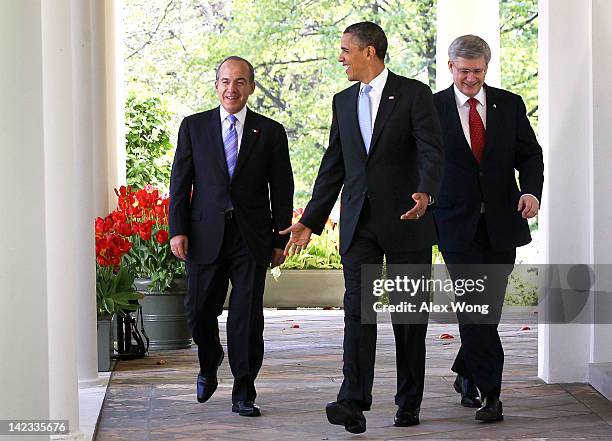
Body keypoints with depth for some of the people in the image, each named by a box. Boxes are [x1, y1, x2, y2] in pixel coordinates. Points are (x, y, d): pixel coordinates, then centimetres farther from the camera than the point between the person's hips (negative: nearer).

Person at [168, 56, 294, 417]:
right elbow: (180, 182, 6)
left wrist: (280, 239, 2)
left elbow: (282, 189, 6)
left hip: (252, 238, -1)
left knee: (248, 317, -1)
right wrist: (178, 230, -3)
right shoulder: (193, 127, 7)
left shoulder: (270, 132, 5)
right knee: (199, 312, 6)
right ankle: (209, 365, 36)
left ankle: (244, 394, 8)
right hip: (205, 235, 1)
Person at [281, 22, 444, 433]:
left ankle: (410, 402, 16)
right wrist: (310, 222, 14)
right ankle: (354, 403, -17)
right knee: (358, 308, -9)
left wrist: (425, 192, -32)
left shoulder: (414, 93, -3)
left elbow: (431, 151, -13)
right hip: (359, 222, 4)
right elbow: (333, 167, 17)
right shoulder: (344, 102, 14)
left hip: (405, 219, -4)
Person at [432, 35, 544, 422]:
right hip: (457, 224, -3)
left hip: (501, 223, 3)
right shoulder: (431, 108, 0)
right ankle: (490, 392, -8)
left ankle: (467, 375, 31)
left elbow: (530, 154, 7)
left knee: (489, 308, 10)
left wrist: (532, 191, -12)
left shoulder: (509, 105, 6)